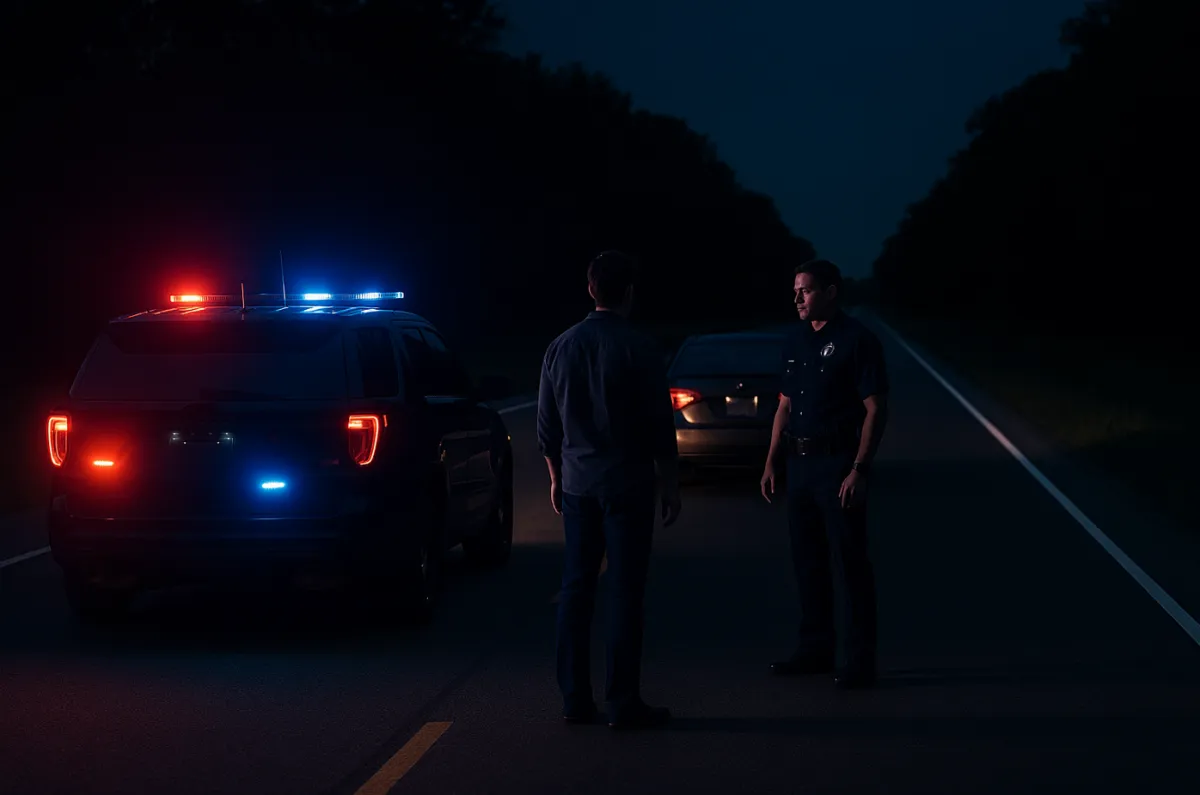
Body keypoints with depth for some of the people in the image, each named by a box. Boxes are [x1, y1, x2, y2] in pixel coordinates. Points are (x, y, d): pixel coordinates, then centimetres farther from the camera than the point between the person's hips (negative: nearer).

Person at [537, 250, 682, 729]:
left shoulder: (561, 348, 5)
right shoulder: (637, 349, -10)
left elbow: (547, 426, 12)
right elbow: (660, 428, -8)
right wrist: (671, 486, 1)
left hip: (577, 486, 5)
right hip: (627, 486, -5)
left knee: (576, 589, 9)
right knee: (625, 592, -2)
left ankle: (575, 699, 11)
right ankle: (623, 703, -2)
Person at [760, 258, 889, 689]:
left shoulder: (857, 341, -10)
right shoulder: (795, 340, 11)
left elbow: (875, 410, -13)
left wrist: (859, 469, -19)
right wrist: (772, 460, 11)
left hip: (838, 463, -7)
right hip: (800, 462, 7)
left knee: (849, 564, -4)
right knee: (807, 560, 12)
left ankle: (858, 661, 0)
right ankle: (815, 649, 22)